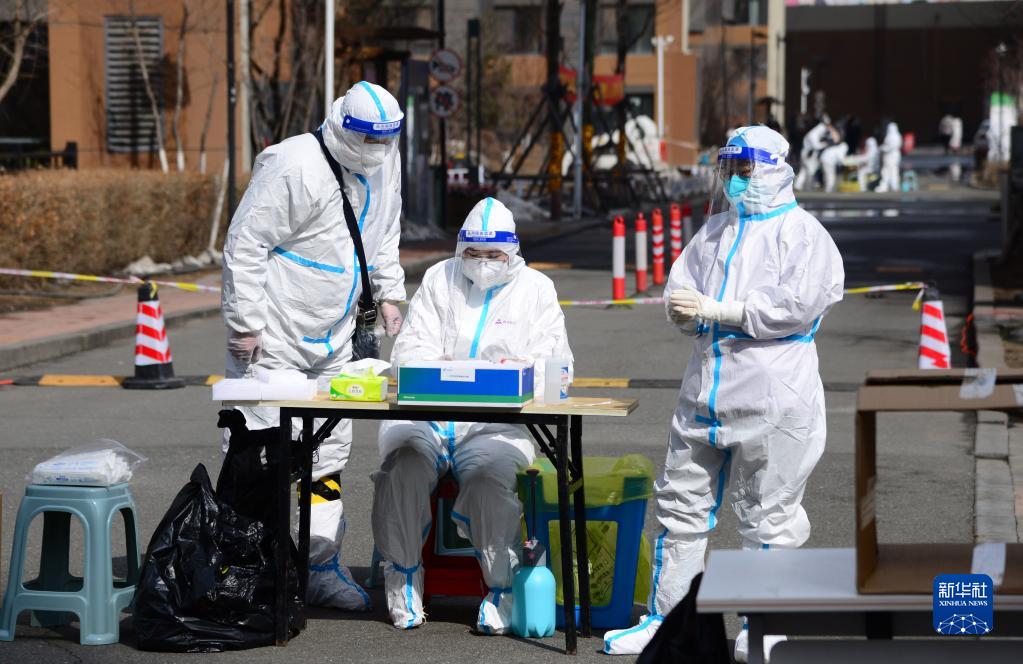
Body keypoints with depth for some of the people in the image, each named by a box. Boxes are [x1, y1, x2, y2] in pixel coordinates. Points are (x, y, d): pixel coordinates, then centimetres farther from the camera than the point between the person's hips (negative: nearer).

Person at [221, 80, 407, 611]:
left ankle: (323, 566, 18)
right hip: (274, 333, -8)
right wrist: (246, 323, -19)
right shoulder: (295, 167, -21)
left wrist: (388, 293, 14)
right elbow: (245, 244, -19)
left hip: (332, 335, 8)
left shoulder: (384, 162, 5)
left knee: (331, 446, 10)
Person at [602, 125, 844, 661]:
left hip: (774, 399, -7)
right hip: (706, 390, 7)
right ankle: (663, 617, 19)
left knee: (768, 514, -1)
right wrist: (684, 305, -10)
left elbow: (795, 304, -18)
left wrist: (716, 309, -17)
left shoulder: (802, 234, -5)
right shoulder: (717, 229, 18)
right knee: (681, 501, 10)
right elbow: (680, 283, 15)